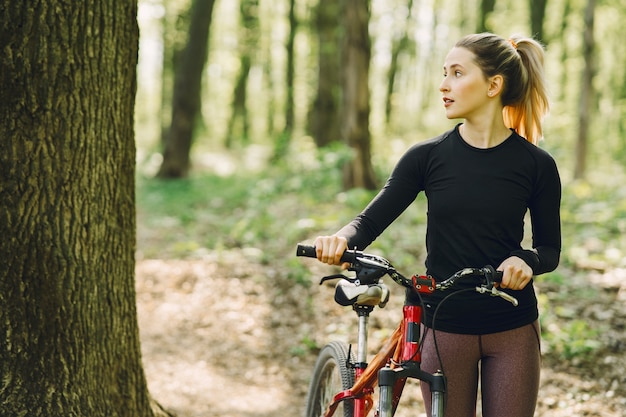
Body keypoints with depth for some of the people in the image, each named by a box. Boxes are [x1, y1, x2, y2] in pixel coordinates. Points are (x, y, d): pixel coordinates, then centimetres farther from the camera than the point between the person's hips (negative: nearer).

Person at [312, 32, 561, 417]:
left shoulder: (536, 164, -4)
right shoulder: (428, 157, -3)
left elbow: (551, 248, 3)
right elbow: (372, 220, -3)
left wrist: (526, 260, -20)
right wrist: (341, 239, -25)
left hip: (513, 332, 0)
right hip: (445, 328, 0)